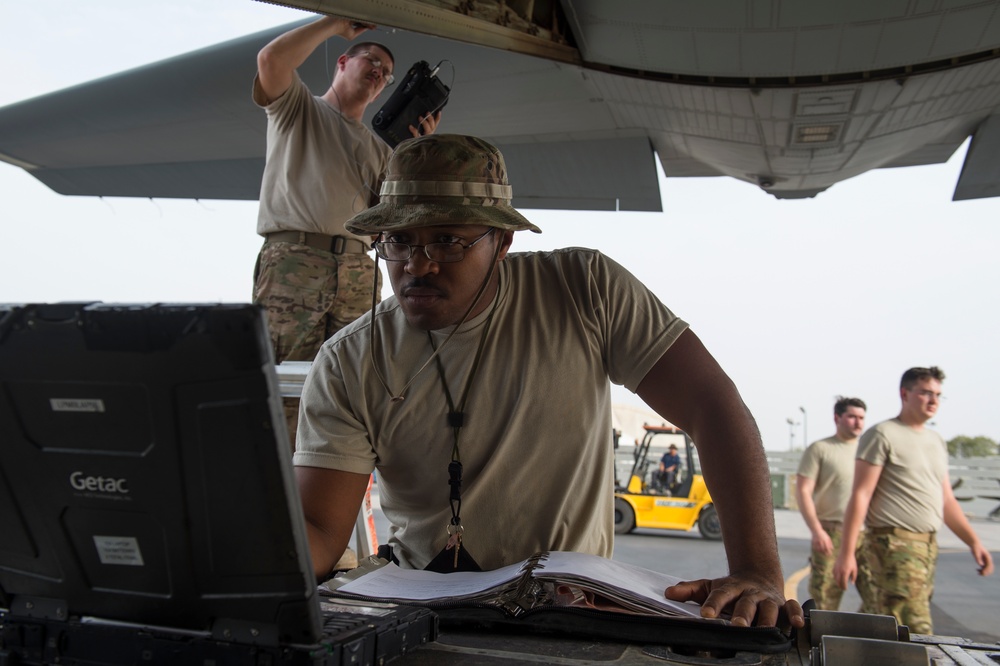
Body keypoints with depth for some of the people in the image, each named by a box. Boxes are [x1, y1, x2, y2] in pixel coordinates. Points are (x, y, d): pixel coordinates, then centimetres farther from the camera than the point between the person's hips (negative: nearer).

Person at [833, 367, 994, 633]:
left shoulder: (937, 441, 19)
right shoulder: (882, 435, -6)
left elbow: (946, 500, 24)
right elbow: (860, 496, -11)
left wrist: (973, 541, 14)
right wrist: (846, 553, -16)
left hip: (928, 545, 8)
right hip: (894, 544, -7)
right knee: (915, 633, -11)